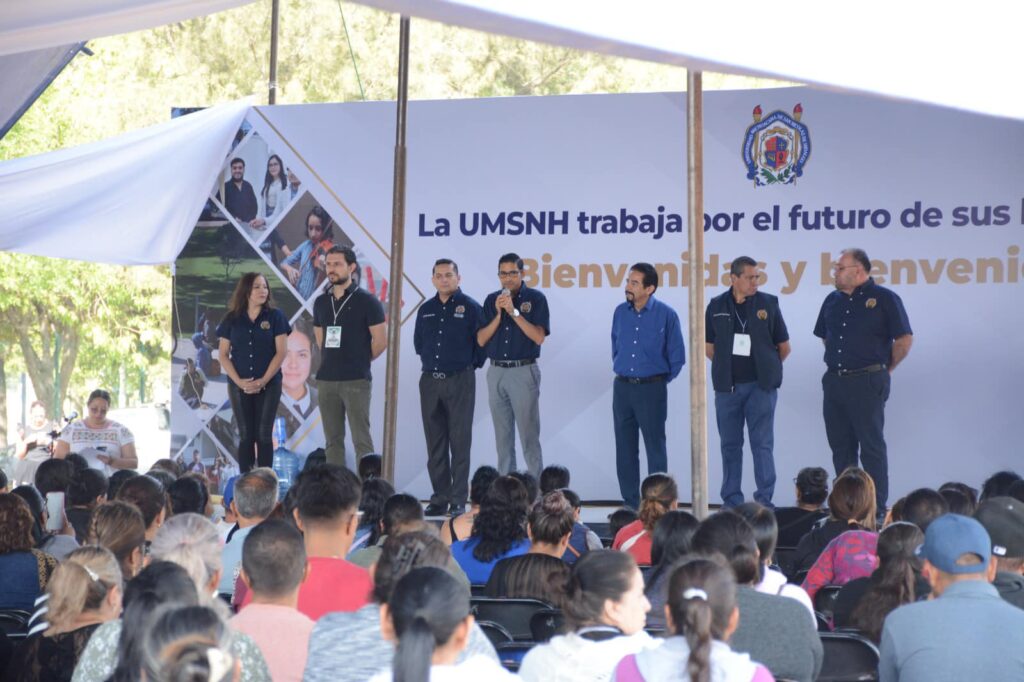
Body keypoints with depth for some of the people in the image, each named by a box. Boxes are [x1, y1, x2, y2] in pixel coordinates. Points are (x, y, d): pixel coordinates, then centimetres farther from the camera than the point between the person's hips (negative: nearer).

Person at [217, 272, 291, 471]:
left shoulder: (275, 316, 0)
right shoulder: (232, 319, 5)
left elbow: (281, 351, -4)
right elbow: (223, 354, 4)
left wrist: (263, 381, -11)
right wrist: (239, 381, -9)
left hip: (269, 385, -1)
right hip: (239, 386, 1)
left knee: (264, 435, -1)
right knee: (245, 436, 3)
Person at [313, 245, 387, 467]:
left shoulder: (366, 301, -5)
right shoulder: (321, 302, 11)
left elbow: (381, 339, -5)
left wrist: (361, 361, 5)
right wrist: (332, 361, 13)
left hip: (356, 381, -5)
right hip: (326, 380, 5)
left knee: (361, 439, -4)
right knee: (332, 440, 9)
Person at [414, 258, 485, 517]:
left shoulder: (470, 308, -3)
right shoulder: (425, 309, 11)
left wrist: (470, 364, 4)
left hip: (460, 381, -5)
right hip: (430, 380, 5)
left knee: (460, 442, -3)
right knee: (435, 443, 7)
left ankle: (458, 501, 0)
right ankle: (440, 498, 14)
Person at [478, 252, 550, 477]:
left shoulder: (535, 298, -2)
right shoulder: (491, 300, 9)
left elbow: (539, 337, -12)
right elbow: (481, 340, 4)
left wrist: (514, 312, -17)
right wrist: (498, 315, -8)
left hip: (524, 372, -4)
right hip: (496, 372, 4)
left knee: (529, 435, -5)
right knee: (502, 437, 9)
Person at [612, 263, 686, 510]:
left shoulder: (666, 315, -7)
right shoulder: (620, 312, 5)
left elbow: (677, 357, 0)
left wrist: (660, 380, 4)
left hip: (651, 389, -4)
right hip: (622, 387, 4)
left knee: (655, 447, 0)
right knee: (625, 448, 7)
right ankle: (630, 503, 16)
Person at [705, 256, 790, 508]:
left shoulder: (768, 303, 0)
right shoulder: (716, 306, 3)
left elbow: (784, 347, 7)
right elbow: (708, 346, 12)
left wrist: (767, 369, 10)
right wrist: (728, 366, 8)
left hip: (760, 386, -2)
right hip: (727, 386, 2)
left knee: (762, 444, -2)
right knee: (730, 445, 8)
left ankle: (765, 499, 4)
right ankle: (731, 501, 16)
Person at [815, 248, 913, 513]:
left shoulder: (884, 299, -5)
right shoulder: (833, 300, 13)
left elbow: (905, 339, -5)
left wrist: (885, 368, 1)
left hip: (866, 382, -6)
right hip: (834, 381, 6)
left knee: (871, 446, -4)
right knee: (840, 446, 10)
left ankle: (877, 508, 1)